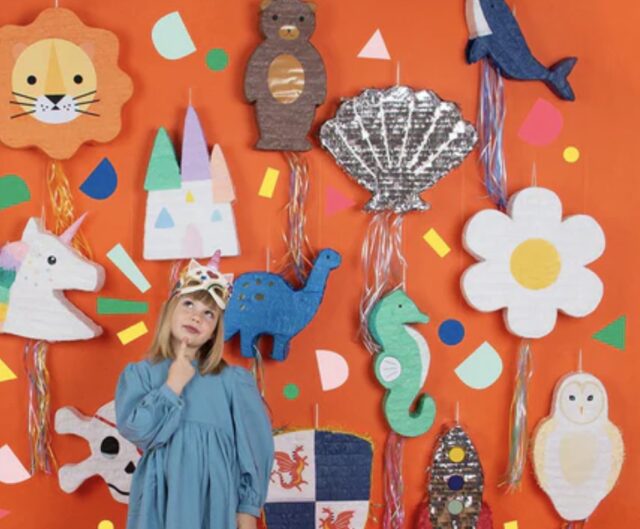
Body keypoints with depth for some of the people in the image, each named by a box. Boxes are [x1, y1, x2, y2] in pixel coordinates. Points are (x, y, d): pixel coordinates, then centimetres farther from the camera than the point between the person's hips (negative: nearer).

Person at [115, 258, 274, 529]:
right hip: (159, 501, 1)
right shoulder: (139, 374, 3)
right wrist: (173, 385, -9)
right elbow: (135, 431, -11)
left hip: (213, 501, 0)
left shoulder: (234, 380, 0)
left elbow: (255, 446, 1)